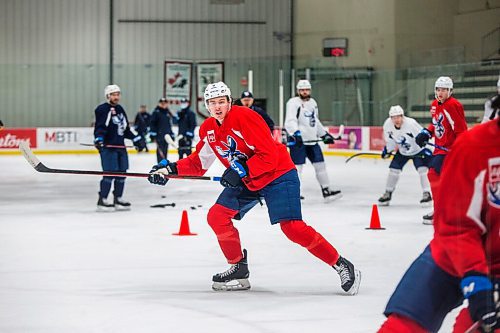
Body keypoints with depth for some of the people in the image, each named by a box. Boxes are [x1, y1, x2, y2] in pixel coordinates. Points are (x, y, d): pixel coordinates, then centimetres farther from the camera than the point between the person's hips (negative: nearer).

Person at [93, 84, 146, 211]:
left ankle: (118, 199, 21)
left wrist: (136, 139, 24)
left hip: (120, 146, 8)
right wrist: (98, 139, -33)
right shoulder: (103, 109, -7)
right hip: (108, 147, -8)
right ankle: (102, 201, -7)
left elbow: (126, 129, 27)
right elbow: (100, 127, -17)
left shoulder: (120, 109, 20)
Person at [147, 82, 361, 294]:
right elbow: (198, 163, 12)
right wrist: (171, 169, -1)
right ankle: (239, 269, 11)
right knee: (217, 216, -4)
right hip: (245, 181, 8)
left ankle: (342, 266, -14)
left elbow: (268, 156, -25)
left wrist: (241, 170, -31)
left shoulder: (245, 118, -22)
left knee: (292, 227, -20)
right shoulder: (208, 129, 3)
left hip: (277, 175, -8)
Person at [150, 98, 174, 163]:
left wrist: (171, 134, 20)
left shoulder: (168, 113, 16)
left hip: (167, 135, 6)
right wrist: (153, 134, -16)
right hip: (159, 135, -6)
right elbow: (152, 123, -9)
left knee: (165, 150, 8)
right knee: (160, 150, -11)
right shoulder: (156, 112, -4)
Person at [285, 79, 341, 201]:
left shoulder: (312, 102, 16)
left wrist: (325, 134, 25)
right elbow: (290, 121, -22)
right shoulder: (293, 103, -10)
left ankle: (326, 191, 18)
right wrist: (296, 133, -38)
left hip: (312, 140, 8)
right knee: (297, 166, -13)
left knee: (320, 165, 10)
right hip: (298, 140, -8)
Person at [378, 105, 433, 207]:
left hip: (418, 150, -5)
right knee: (393, 169, 0)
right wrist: (387, 150, 0)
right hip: (402, 151, 5)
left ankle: (427, 194, -14)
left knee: (422, 169, -19)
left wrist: (427, 151, -29)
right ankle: (388, 194, 15)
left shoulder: (411, 123, -35)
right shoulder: (388, 124, -19)